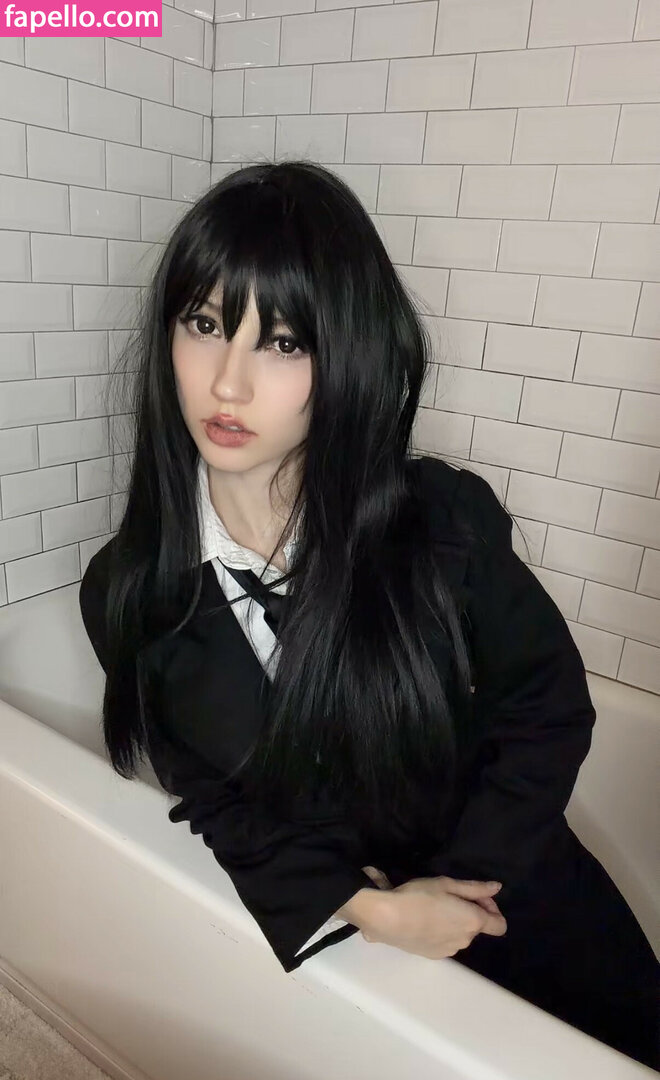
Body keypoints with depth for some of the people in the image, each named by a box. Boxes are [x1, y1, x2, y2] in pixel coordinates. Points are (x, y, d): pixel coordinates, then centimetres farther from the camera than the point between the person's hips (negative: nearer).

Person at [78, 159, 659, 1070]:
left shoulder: (447, 519, -22)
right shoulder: (129, 592, -16)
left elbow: (547, 706, -8)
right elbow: (211, 799, -7)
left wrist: (458, 882, -12)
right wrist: (369, 908, -17)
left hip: (516, 894, 1)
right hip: (323, 926, 1)